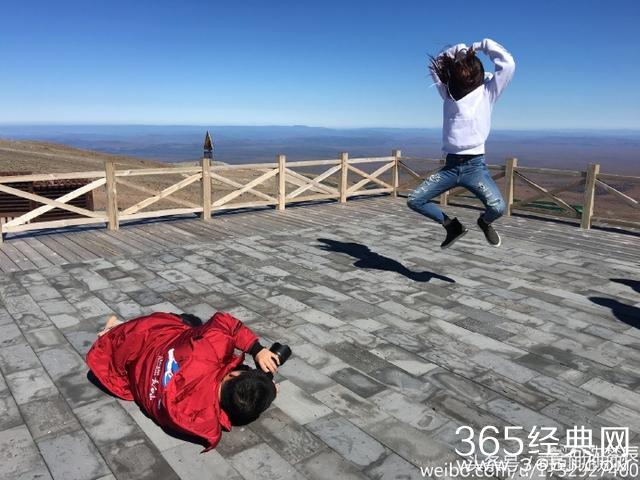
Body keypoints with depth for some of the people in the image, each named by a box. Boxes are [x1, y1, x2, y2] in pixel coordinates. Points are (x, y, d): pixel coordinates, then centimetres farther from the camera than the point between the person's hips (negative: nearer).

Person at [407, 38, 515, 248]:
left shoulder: (487, 91, 4)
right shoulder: (449, 91, 15)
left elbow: (508, 64, -6)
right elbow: (435, 65, 25)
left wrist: (485, 45, 6)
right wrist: (457, 49, 17)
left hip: (474, 165, -4)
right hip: (450, 165, 4)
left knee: (497, 207, -25)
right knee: (414, 200, -5)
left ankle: (484, 222, 14)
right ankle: (452, 226, 14)